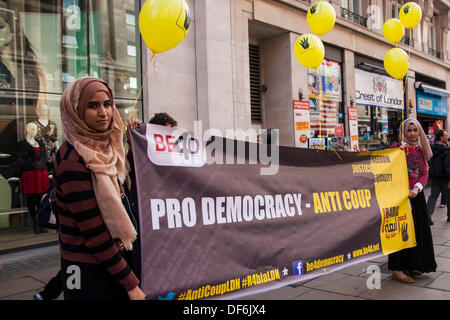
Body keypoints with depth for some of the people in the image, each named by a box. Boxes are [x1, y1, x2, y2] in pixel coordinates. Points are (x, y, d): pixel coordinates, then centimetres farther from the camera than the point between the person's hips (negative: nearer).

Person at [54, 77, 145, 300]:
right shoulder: (73, 160, -21)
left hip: (118, 254, 8)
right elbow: (93, 232, -22)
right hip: (90, 271, -8)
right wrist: (130, 283, -18)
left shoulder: (101, 147, 5)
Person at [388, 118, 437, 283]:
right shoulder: (397, 148, -1)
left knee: (418, 230, 8)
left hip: (416, 195, 5)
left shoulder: (420, 151, 13)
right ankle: (398, 269, 1)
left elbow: (424, 173, 5)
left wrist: (417, 188, -13)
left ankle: (413, 267, 21)